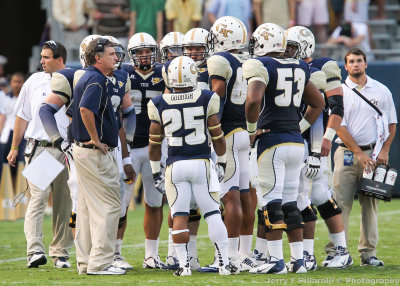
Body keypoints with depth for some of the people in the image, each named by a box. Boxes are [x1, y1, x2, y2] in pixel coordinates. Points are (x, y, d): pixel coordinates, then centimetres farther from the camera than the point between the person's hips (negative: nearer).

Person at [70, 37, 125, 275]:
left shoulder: (86, 78, 16)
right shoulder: (96, 80, -15)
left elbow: (76, 110, 26)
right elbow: (85, 109, -30)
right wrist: (95, 139, -20)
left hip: (82, 147, 10)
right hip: (96, 153, -10)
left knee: (88, 207, 13)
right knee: (109, 206, -6)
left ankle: (86, 262, 16)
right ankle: (100, 262, -7)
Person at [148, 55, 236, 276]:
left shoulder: (160, 104, 0)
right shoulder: (206, 100, -3)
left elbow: (154, 143, 5)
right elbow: (217, 136, 4)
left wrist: (156, 172, 16)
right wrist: (222, 162, 18)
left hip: (175, 166, 0)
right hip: (201, 163, 0)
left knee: (179, 217, 4)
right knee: (212, 214, 6)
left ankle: (184, 265, 0)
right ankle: (224, 263, 5)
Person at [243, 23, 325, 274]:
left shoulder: (261, 66, -9)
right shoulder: (299, 68, 13)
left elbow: (253, 100, -25)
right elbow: (318, 103, 22)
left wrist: (252, 129, -11)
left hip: (272, 141, -7)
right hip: (296, 141, 7)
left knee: (271, 203, -4)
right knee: (290, 203, 12)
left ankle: (276, 260, -5)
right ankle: (298, 260, 12)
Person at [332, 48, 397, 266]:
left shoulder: (382, 91, 9)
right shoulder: (339, 91, 2)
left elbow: (391, 124, 14)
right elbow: (339, 127, -3)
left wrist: (384, 150, 0)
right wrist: (359, 154, -10)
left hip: (374, 153, 2)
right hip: (347, 152, -2)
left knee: (370, 204, 3)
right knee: (340, 203, -7)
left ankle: (368, 253, 6)